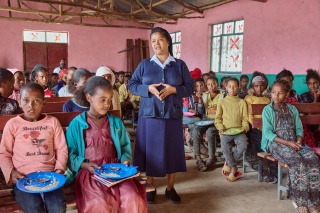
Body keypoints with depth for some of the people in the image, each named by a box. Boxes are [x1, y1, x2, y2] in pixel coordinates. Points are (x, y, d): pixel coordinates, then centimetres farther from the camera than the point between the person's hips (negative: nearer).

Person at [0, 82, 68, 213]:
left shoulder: (52, 122, 10)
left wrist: (60, 168, -4)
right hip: (23, 177, -1)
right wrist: (11, 172, -6)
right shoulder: (13, 124, 6)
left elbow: (61, 149, 10)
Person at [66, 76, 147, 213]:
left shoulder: (116, 122, 11)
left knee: (133, 199, -24)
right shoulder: (76, 124, 2)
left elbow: (125, 146, 17)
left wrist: (125, 159, -3)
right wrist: (85, 165, -12)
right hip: (89, 172, -2)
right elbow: (69, 154, 3)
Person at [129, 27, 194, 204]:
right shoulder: (144, 64, 5)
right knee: (150, 150, 4)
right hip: (149, 115, 0)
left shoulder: (180, 65, 5)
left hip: (172, 116, 1)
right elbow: (131, 85, 3)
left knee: (172, 151, 6)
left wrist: (174, 89, -15)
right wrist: (148, 88, -14)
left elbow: (190, 87, 3)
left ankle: (170, 188, 22)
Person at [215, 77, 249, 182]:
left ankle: (229, 163, -3)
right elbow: (218, 118, 9)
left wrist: (244, 128, -9)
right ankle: (234, 169, -5)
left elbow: (245, 118, 9)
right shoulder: (222, 102, 8)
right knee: (225, 148, -27)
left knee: (243, 145, -28)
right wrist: (221, 128, -7)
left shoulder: (242, 102, 9)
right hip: (226, 131, 0)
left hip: (238, 131, 1)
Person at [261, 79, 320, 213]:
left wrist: (298, 141, -11)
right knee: (298, 161, -32)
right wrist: (287, 143, -16)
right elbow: (268, 133, -8)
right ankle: (301, 201, -19)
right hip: (276, 143, -4)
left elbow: (299, 129, 11)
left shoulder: (293, 109, 16)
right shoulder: (267, 110, 0)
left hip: (294, 143, 5)